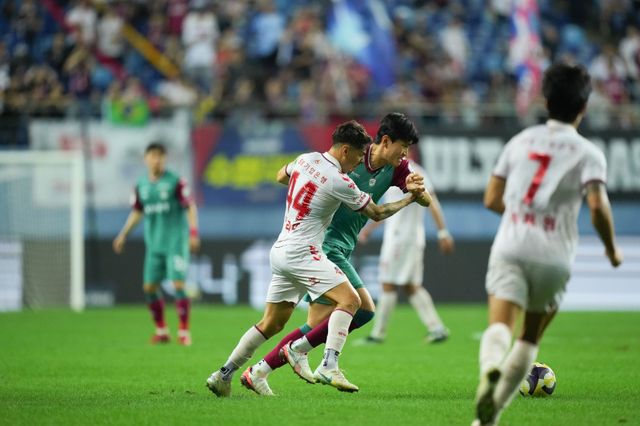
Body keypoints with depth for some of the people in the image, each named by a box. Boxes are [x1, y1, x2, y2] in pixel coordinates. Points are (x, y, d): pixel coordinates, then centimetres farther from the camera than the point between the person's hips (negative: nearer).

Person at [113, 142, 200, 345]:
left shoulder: (176, 182, -7)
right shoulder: (141, 186, 7)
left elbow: (190, 207, -6)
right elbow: (137, 212, 19)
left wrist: (193, 232, -15)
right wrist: (123, 234, 12)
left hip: (176, 241, -5)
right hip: (154, 243, 5)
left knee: (178, 283, -12)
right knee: (150, 286, 3)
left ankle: (184, 332, -4)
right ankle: (161, 331, 17)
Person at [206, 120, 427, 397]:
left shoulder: (307, 160, 7)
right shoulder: (339, 182, -14)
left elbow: (281, 177, 30)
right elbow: (377, 213, -2)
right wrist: (410, 198, 9)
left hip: (280, 250, 9)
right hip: (302, 252, -9)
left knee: (273, 323, 14)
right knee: (349, 299, -14)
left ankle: (224, 375, 15)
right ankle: (329, 365, -27)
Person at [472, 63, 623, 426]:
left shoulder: (521, 141, 15)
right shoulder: (588, 153, 3)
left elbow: (492, 199, 17)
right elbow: (598, 206, -11)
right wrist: (611, 249, 5)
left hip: (509, 248, 1)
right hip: (554, 257, -1)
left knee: (500, 326, -15)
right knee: (531, 338, 15)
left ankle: (491, 369, -48)